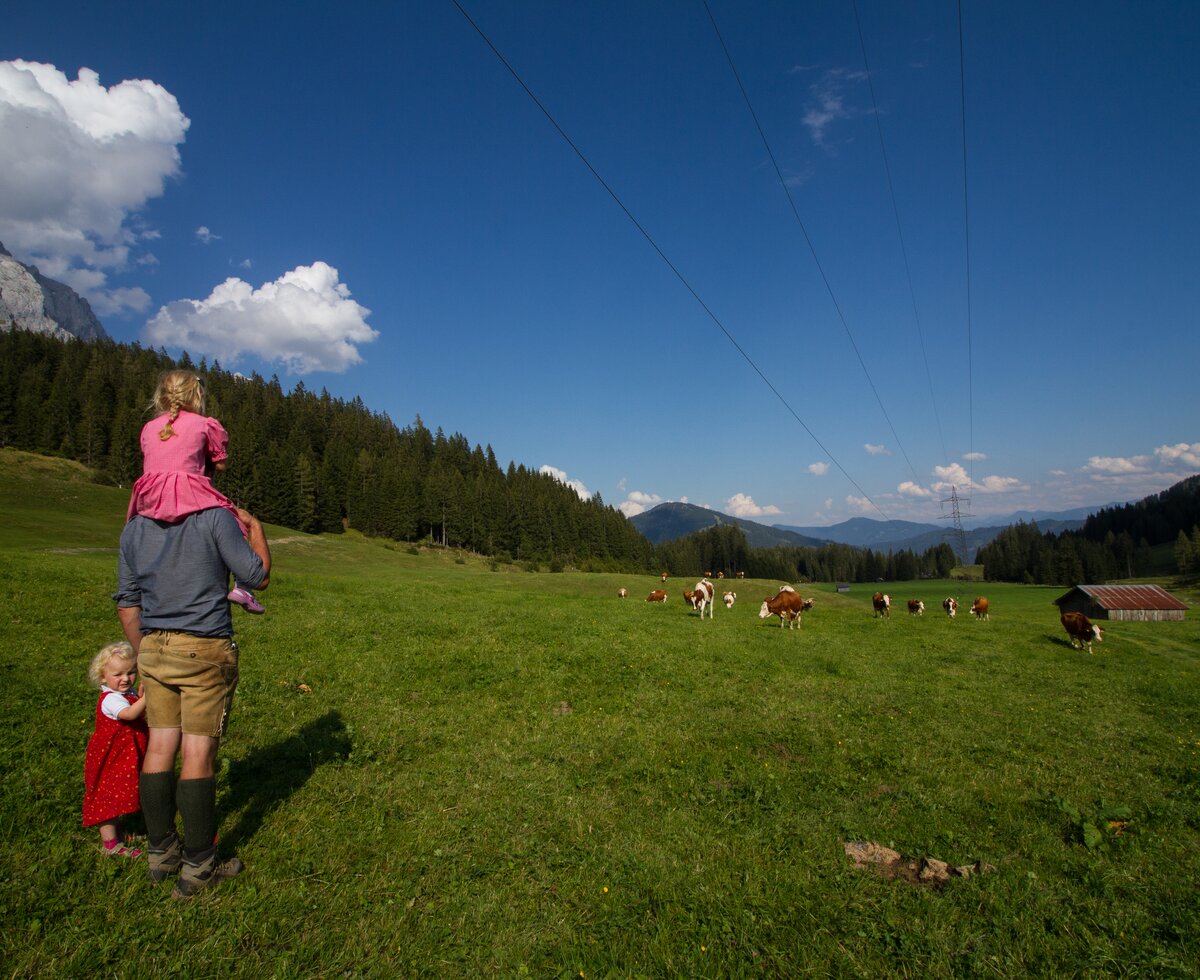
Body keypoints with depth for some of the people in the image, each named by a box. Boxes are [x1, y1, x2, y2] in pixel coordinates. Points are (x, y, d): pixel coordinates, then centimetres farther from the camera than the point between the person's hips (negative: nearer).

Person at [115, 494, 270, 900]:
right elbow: (258, 577, -6)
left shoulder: (134, 528, 7)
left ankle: (161, 852, 26)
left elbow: (127, 604, 12)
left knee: (160, 748, 13)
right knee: (198, 754, 1)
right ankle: (198, 867, 12)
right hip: (206, 652, -5)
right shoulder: (215, 517, -11)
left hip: (155, 649, 6)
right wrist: (256, 528, 8)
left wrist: (144, 653, 22)